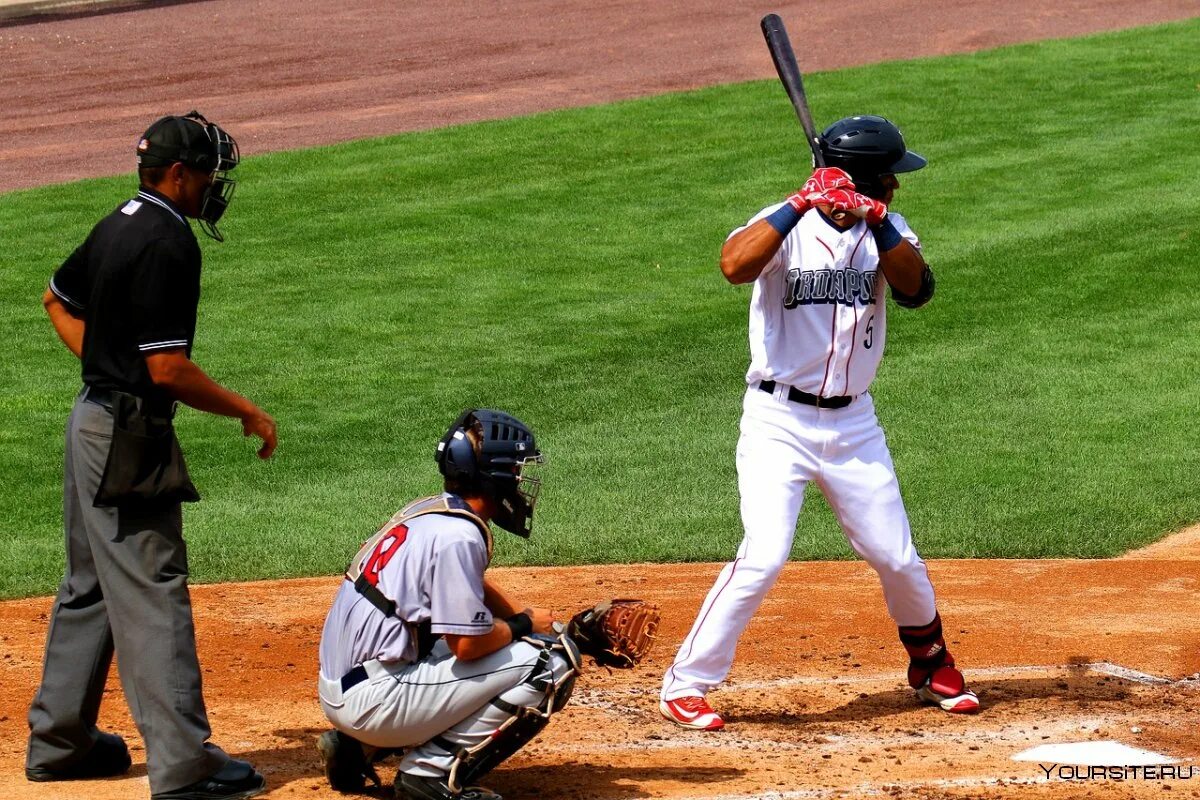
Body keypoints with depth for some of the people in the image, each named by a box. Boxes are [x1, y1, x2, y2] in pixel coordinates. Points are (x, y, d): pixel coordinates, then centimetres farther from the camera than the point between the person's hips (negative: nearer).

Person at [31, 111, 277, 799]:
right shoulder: (168, 244, -20)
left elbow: (59, 299, 25)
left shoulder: (119, 224, 10)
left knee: (91, 587, 18)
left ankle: (59, 742, 25)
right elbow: (168, 369, -23)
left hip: (94, 418, 10)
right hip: (131, 436, -10)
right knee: (153, 594, -9)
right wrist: (247, 412, -13)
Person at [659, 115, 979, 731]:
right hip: (778, 421, -5)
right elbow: (735, 265, -30)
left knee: (896, 557, 9)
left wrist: (875, 218, -27)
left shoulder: (886, 231, 4)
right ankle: (683, 686, -6)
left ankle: (931, 665, 35)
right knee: (764, 556, -16)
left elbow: (916, 289, -15)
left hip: (853, 423, 5)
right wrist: (802, 203, -34)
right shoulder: (787, 226, -10)